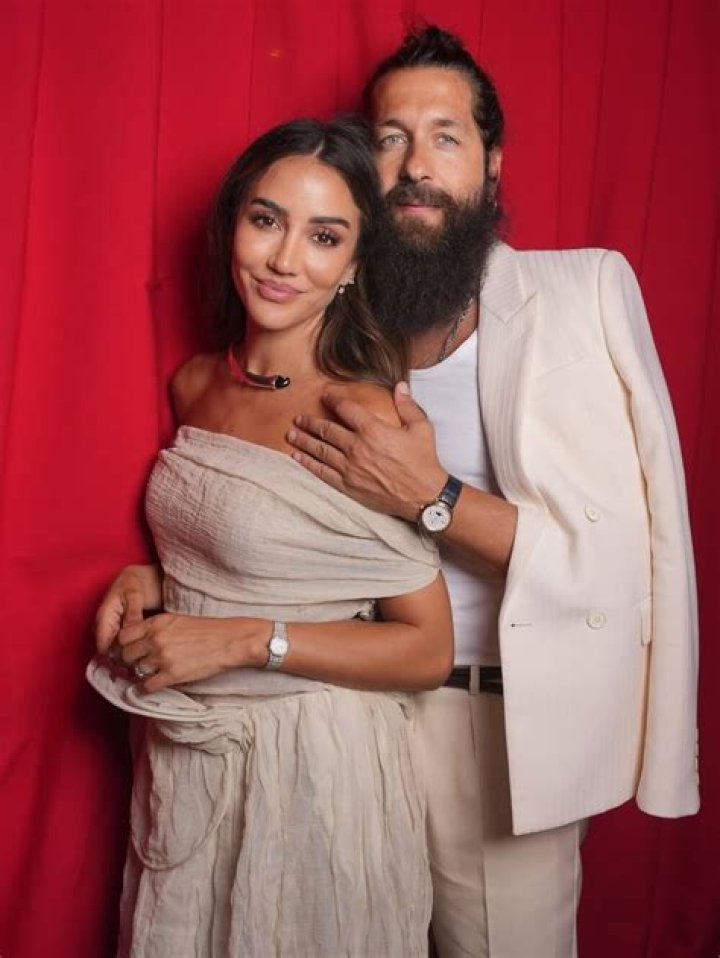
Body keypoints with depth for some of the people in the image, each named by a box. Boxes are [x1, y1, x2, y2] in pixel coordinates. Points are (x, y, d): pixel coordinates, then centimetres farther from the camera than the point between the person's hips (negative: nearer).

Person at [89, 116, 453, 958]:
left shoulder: (363, 416, -20)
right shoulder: (195, 384, 0)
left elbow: (429, 651, -17)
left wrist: (247, 640, -21)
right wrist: (147, 582, -3)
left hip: (313, 761, -6)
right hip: (182, 755, 6)